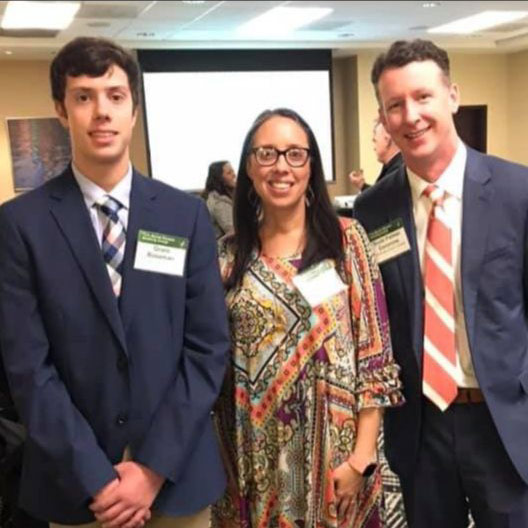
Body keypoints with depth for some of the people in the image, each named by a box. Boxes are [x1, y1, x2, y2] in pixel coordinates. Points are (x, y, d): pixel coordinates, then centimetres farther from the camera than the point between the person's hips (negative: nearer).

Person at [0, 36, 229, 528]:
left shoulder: (187, 215, -2)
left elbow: (209, 346, -4)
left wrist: (154, 467, -10)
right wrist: (95, 478, -13)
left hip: (177, 473, 1)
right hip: (73, 481, -1)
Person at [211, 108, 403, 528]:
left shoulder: (347, 238, -5)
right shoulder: (228, 256, 1)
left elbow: (373, 353, -7)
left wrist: (362, 454, -11)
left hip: (336, 446, -1)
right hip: (256, 453, 2)